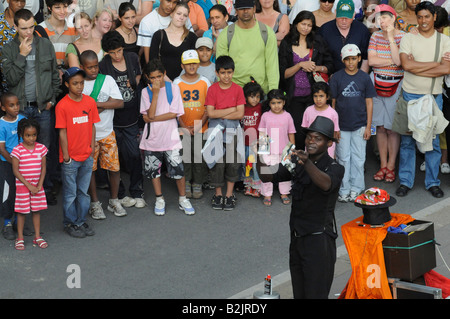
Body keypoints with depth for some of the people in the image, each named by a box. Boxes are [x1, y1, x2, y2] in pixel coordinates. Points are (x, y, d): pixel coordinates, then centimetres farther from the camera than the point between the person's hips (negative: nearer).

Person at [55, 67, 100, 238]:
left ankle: (81, 221, 27)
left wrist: (92, 149, 5)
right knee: (70, 193, 7)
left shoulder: (90, 102, 1)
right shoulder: (62, 105, -12)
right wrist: (66, 156, -9)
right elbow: (62, 132, -10)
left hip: (87, 156, 4)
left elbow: (92, 127, 8)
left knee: (84, 191, 14)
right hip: (70, 158, -4)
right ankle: (70, 223, 21)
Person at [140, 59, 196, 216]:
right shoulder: (146, 92, -1)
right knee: (153, 170, 10)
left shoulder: (173, 88, -3)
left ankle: (183, 199, 16)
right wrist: (155, 93, -17)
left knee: (178, 170, -1)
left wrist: (152, 119, -11)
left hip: (171, 138, -1)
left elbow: (174, 113, -10)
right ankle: (159, 199, 26)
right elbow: (150, 114, -13)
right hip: (152, 139, 2)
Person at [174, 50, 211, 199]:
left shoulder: (205, 82, 1)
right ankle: (186, 183, 16)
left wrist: (200, 124, -10)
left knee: (199, 156, 2)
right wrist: (183, 126, -9)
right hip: (183, 129, 0)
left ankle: (198, 184, 15)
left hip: (201, 128, 0)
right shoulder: (177, 83, -1)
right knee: (184, 156, 3)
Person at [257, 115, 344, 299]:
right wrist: (261, 158, -17)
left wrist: (307, 163, -49)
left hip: (319, 241, -6)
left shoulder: (334, 168, -7)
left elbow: (326, 184, -31)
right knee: (299, 295, 11)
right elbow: (267, 177, 4)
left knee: (315, 294, -8)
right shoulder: (298, 165, 12)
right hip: (297, 239, 6)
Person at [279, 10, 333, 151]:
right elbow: (283, 74, -1)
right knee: (298, 132, -2)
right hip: (295, 97, 0)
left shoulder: (319, 42, 6)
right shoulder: (286, 44, 2)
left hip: (313, 95, 0)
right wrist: (300, 65, -14)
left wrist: (317, 68, -9)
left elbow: (329, 66, 11)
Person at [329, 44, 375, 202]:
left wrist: (368, 126, 1)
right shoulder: (337, 77, -2)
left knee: (358, 158, 5)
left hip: (359, 125, 1)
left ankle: (356, 189, 16)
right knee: (343, 158, 5)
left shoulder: (364, 77, 0)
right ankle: (344, 190, 13)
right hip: (341, 126, 0)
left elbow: (369, 102, 4)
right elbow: (332, 102, 1)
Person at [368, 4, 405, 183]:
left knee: (392, 127, -1)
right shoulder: (375, 36, 6)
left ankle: (391, 166, 10)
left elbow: (398, 61, -17)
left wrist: (391, 37, -15)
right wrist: (392, 61, -10)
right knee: (380, 127, 6)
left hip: (395, 85, -3)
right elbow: (371, 61, -4)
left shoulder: (403, 37, -4)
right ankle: (382, 165, 15)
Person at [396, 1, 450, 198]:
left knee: (433, 140, 4)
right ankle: (405, 181, 11)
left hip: (434, 96, 1)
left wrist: (417, 67, -12)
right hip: (410, 95, -1)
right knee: (407, 140, 2)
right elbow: (406, 64, -14)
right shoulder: (408, 39, 1)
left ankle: (432, 182, 14)